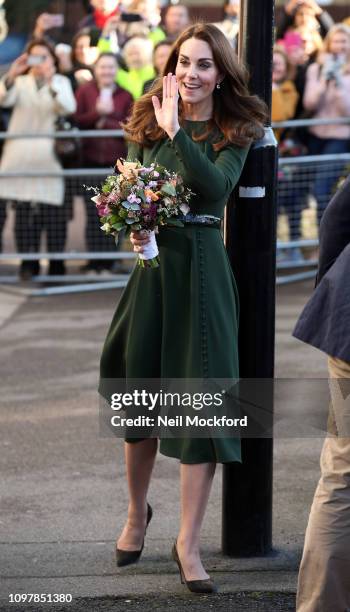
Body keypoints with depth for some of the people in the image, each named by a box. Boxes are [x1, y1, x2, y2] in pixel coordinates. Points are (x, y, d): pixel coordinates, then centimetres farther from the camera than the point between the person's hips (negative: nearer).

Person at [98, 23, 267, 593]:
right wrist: (134, 227, -16)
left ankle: (188, 542, 0)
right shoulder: (148, 123, 6)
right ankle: (137, 512, 34)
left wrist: (177, 129, -23)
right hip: (152, 261, 3)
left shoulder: (236, 132, -2)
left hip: (202, 266, -3)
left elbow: (215, 188, -19)